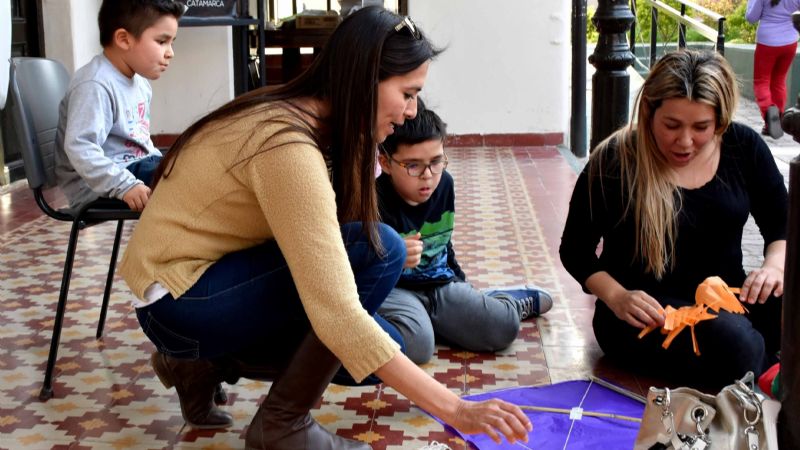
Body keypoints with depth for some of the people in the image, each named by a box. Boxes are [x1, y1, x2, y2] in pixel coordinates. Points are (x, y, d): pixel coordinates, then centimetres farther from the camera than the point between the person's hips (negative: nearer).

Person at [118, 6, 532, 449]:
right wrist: (454, 410, -32)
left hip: (213, 280, 9)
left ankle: (203, 364, 12)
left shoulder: (302, 119, 2)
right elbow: (337, 315, -33)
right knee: (376, 251, -21)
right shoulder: (290, 147, -27)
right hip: (180, 301, -9)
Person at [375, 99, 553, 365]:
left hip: (441, 285, 6)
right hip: (393, 290, -6)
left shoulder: (444, 184, 4)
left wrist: (458, 281, 27)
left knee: (503, 328, -9)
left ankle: (513, 301, 27)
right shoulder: (376, 202, -20)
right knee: (416, 344, -36)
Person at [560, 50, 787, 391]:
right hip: (649, 314, -4)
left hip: (729, 299, 4)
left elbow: (781, 225, 14)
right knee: (732, 341, -36)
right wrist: (617, 298, -17)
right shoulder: (614, 162, -9)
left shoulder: (744, 147, 2)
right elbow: (575, 249, 0)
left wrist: (775, 264, -9)